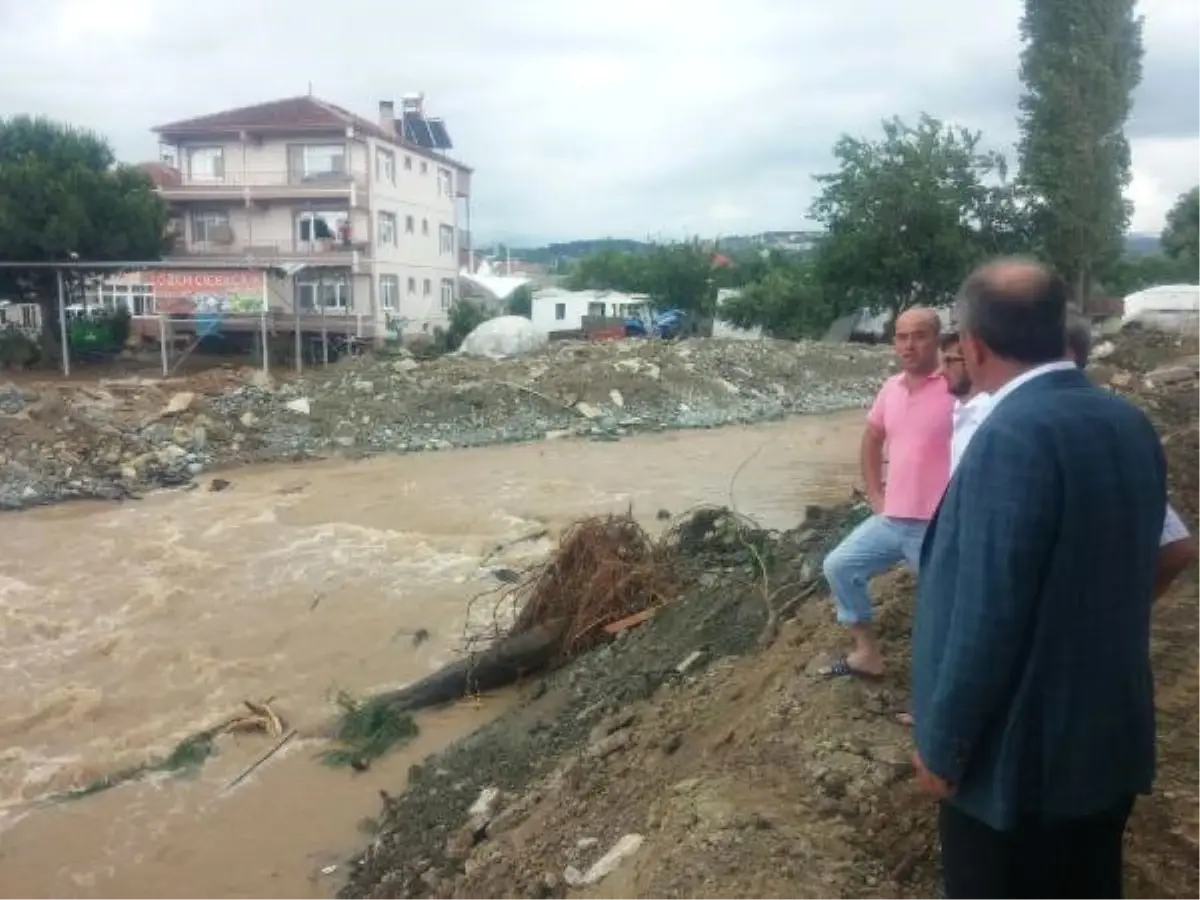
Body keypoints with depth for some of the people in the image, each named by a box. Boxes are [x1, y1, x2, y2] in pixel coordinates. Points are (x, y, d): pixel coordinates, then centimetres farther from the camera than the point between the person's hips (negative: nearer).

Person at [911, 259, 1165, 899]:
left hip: (1021, 756, -8)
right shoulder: (1130, 423, 0)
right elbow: (1128, 571, 10)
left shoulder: (1014, 436, -26)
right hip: (1112, 736, 8)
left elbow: (987, 616, -26)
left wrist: (942, 744, -15)